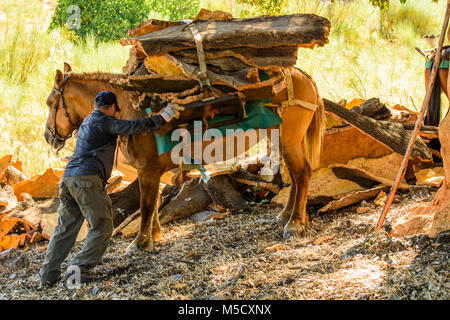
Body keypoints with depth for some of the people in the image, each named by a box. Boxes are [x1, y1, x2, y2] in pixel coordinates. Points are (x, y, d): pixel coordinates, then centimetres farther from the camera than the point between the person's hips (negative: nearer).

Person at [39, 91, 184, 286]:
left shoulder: (87, 122, 26)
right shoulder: (104, 122, -1)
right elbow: (132, 127, -10)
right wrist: (161, 119, -1)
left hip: (68, 177, 9)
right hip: (87, 179, -9)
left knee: (65, 229, 13)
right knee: (102, 227, 0)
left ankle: (48, 276, 10)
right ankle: (80, 267, -10)